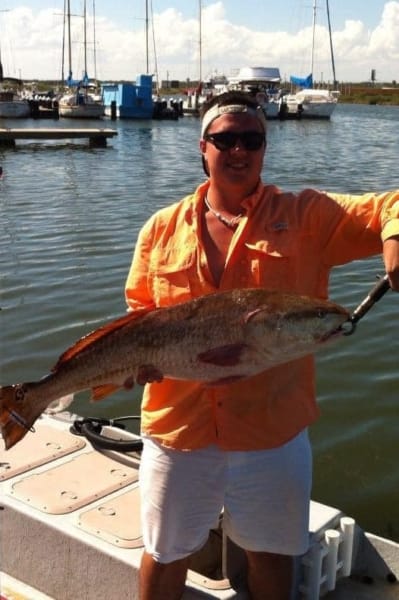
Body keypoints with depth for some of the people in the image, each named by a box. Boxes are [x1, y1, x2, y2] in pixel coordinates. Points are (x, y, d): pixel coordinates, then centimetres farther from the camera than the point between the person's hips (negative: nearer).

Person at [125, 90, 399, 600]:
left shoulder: (307, 217, -4)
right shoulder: (162, 229, 2)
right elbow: (139, 317, 7)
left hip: (273, 431, -1)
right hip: (177, 427, 1)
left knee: (271, 552, 20)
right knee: (164, 553, 20)